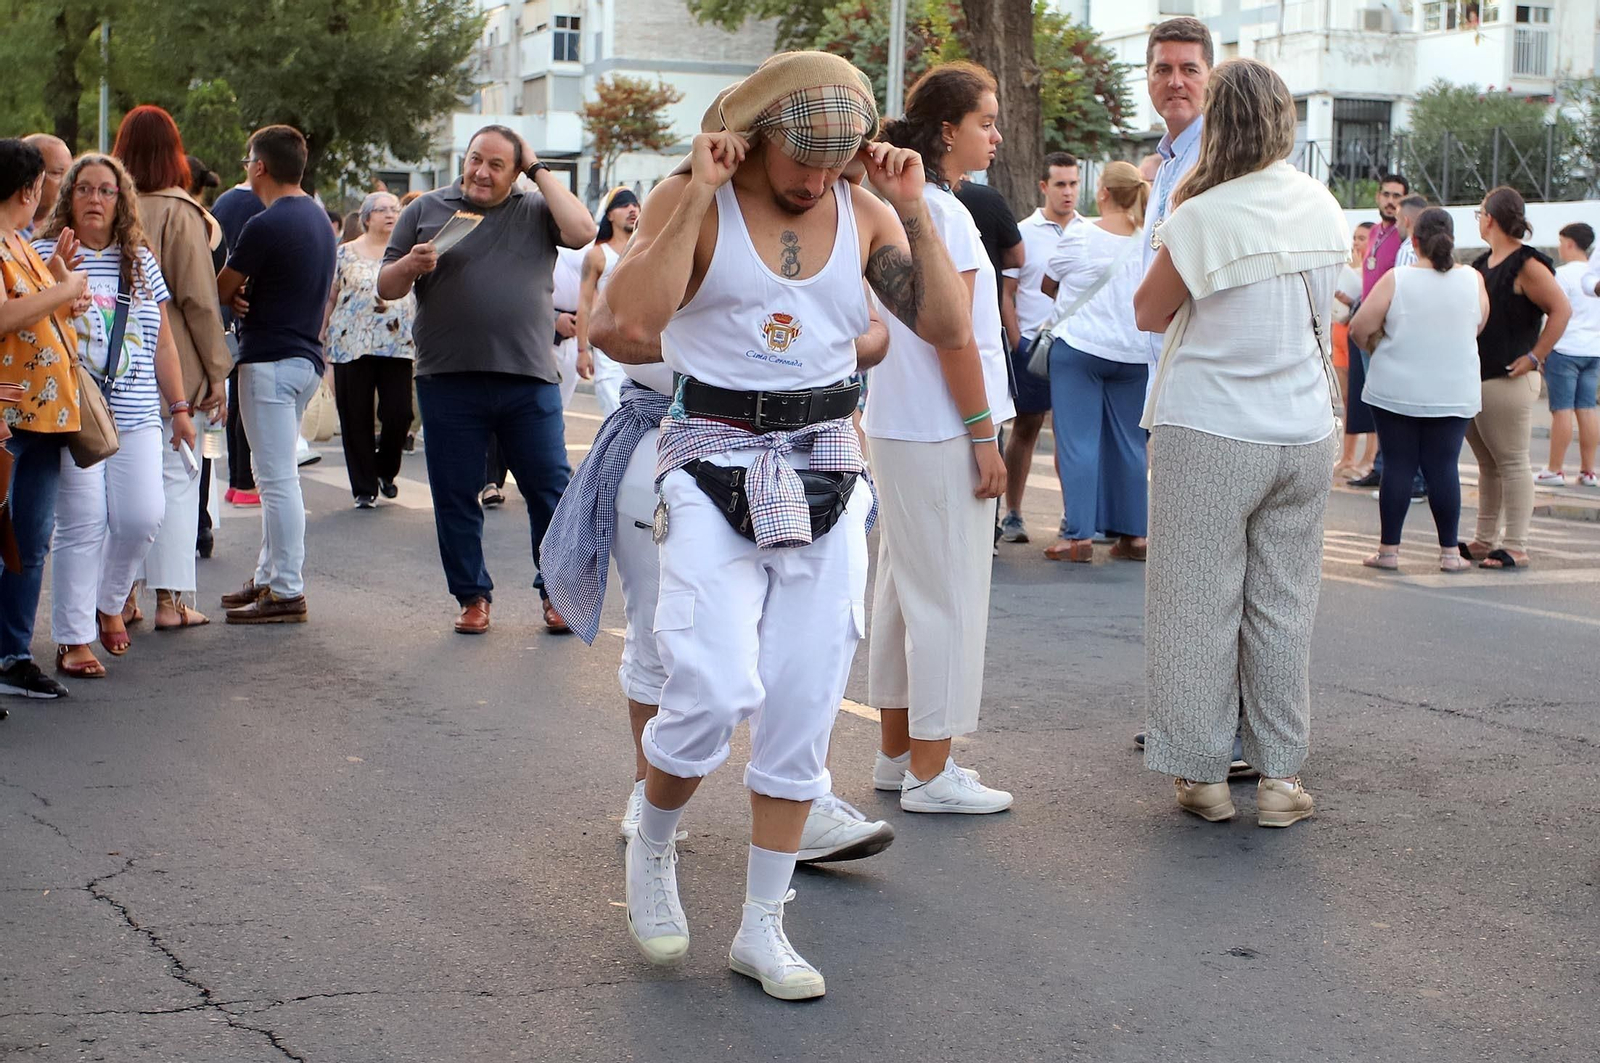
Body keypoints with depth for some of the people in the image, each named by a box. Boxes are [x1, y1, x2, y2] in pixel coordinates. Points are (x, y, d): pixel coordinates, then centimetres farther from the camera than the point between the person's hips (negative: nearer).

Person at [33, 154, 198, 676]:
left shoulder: (141, 260, 14)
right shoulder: (46, 254, 1)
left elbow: (162, 340, 17)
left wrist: (178, 407, 15)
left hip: (137, 418, 4)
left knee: (142, 515, -6)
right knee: (82, 523, -6)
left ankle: (109, 601, 22)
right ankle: (73, 639, 5)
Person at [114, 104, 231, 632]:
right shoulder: (180, 214, -9)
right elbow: (199, 300, -9)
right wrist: (217, 371, -3)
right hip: (173, 367, -4)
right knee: (175, 479, 2)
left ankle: (122, 595, 13)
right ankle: (171, 598, 1)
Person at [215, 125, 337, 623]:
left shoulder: (265, 226, -17)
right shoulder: (318, 218, 12)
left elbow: (219, 291, -10)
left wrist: (237, 297, 13)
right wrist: (247, 295, -2)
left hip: (270, 361, -9)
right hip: (307, 355, 9)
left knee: (277, 479, -6)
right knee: (278, 475, 16)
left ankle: (287, 591, -3)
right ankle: (269, 576, 23)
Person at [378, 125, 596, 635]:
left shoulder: (535, 210, 9)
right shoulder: (426, 210, 11)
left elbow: (582, 231, -11)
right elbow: (386, 287, 11)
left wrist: (540, 170, -3)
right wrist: (412, 266, -11)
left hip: (529, 380, -1)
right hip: (448, 382, 1)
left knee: (550, 490, 1)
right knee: (455, 496, 5)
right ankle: (472, 596, 17)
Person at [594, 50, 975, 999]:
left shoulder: (863, 215, 5)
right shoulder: (692, 202, -5)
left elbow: (950, 330, -1)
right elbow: (633, 322, -20)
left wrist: (914, 209, -7)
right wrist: (700, 195, -19)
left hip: (827, 467, 4)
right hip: (713, 463, -4)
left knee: (805, 705, 3)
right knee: (716, 690, -17)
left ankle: (764, 926, 15)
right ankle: (653, 847, 15)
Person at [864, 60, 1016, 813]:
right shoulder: (942, 213, -16)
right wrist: (985, 436, -15)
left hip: (896, 430, 10)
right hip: (941, 434, -10)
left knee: (904, 590, 15)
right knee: (948, 600, -4)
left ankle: (898, 753, 23)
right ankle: (929, 775, 1)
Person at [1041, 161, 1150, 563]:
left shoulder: (1079, 237, -7)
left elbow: (1048, 281, 10)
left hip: (1079, 348, -3)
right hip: (1135, 354, 3)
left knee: (1078, 441, -1)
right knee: (1129, 443, 10)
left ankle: (1079, 534, -5)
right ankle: (1133, 534, 13)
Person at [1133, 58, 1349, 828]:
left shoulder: (1203, 217, -13)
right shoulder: (1322, 208, 3)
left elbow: (1149, 314, 0)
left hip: (1208, 431, -5)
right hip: (1302, 431, 5)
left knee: (1200, 604, 5)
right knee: (1283, 604, 11)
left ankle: (1203, 774, 11)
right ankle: (1280, 775, 15)